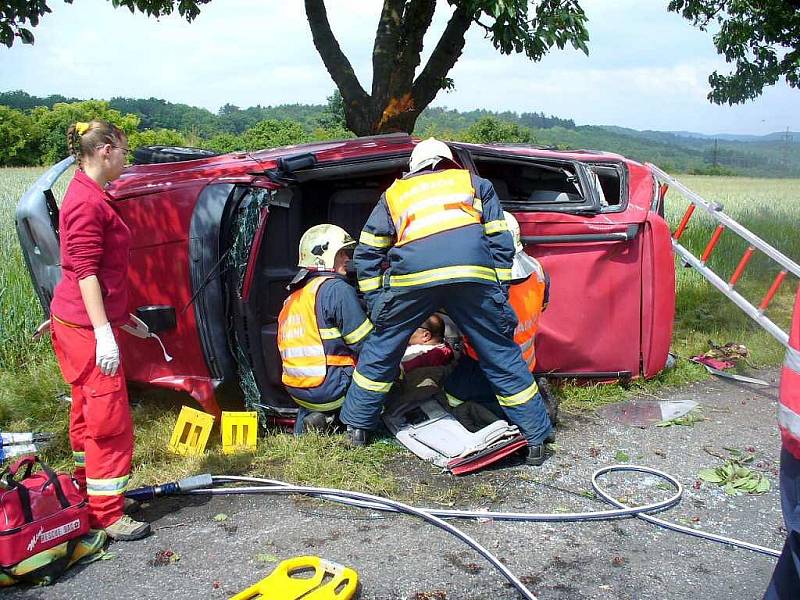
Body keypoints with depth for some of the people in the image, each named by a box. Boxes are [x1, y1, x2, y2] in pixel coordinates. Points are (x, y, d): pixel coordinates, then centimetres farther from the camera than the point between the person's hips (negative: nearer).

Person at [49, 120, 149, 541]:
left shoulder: (88, 196, 15)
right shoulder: (87, 202, -17)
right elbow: (85, 271, -22)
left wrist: (122, 318, 25)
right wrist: (103, 333, -25)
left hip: (79, 323, 11)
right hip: (86, 326, -11)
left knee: (88, 413, 19)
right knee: (111, 419, -4)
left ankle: (87, 497, 32)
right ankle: (107, 515, 4)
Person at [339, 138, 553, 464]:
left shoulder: (394, 193, 32)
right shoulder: (474, 183, 31)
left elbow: (367, 252, 25)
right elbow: (499, 241, 19)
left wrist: (375, 302, 27)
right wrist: (501, 292, 18)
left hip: (412, 275, 0)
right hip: (474, 273, 0)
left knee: (380, 350, 20)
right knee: (502, 356, 13)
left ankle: (356, 426, 28)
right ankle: (536, 438, 19)